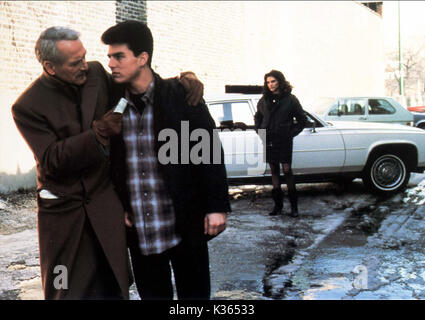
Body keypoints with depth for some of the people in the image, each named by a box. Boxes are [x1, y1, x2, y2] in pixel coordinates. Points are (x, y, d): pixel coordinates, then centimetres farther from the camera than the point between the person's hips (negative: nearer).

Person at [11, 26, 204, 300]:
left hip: (106, 203, 3)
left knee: (113, 287, 8)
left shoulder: (96, 73, -1)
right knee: (67, 290, 5)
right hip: (63, 210, -3)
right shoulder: (27, 106, -11)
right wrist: (98, 133, -23)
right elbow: (51, 160, -15)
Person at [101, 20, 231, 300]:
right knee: (152, 293, 14)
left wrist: (217, 206, -9)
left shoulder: (181, 95, -7)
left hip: (185, 225, -3)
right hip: (139, 231, 3)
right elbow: (111, 161, 10)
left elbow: (210, 151, -6)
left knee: (194, 292, 10)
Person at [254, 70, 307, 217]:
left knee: (287, 171, -4)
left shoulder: (290, 99, -2)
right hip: (269, 142, 4)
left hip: (284, 142, -4)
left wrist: (291, 133, -4)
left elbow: (302, 120, 3)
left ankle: (294, 205, 6)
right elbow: (257, 118, 23)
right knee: (274, 171, 8)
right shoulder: (264, 100, 9)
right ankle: (278, 205, 15)